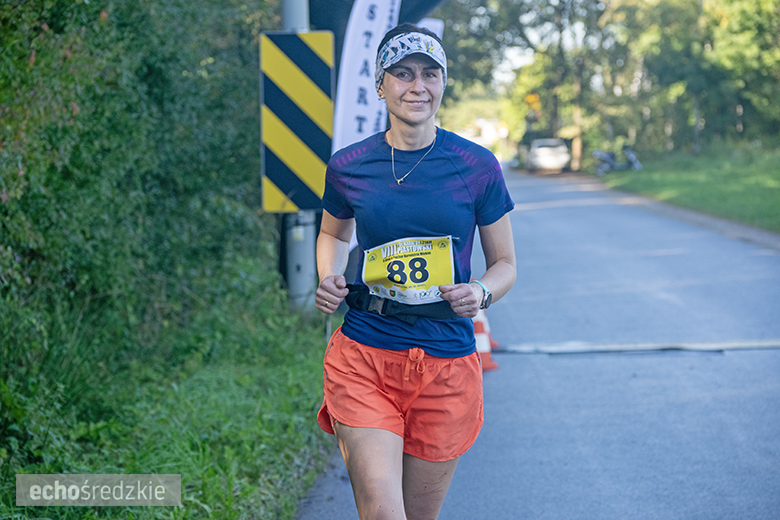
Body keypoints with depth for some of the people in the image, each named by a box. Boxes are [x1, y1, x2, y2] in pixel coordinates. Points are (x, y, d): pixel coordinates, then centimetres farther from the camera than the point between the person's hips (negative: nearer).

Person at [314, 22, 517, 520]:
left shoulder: (477, 166, -2)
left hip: (447, 364, 1)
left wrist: (481, 293, -14)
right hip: (363, 356, 0)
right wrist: (329, 279, 1)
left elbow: (505, 264, 8)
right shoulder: (348, 166, 1)